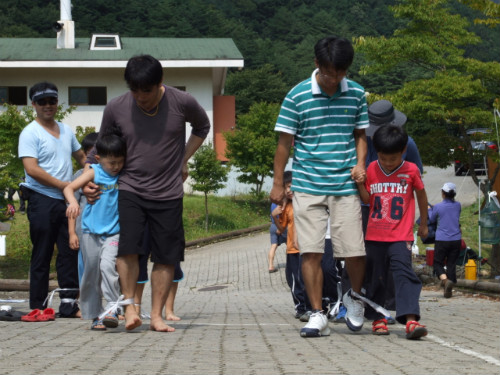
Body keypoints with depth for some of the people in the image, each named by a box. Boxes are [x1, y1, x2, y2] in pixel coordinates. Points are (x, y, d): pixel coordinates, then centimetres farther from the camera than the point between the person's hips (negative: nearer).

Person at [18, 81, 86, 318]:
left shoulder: (66, 131, 16)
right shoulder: (30, 133, -4)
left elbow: (81, 157, 28)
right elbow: (32, 169, -14)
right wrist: (63, 185, -14)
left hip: (66, 201, 6)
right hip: (42, 201, -6)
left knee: (70, 253, 3)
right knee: (42, 256, -1)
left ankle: (68, 305, 6)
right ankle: (38, 307, 5)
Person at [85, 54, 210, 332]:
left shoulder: (182, 103, -6)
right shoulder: (115, 108, -4)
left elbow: (202, 127, 17)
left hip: (168, 193, 1)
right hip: (129, 189, 0)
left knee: (166, 257, 1)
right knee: (127, 247, -20)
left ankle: (156, 316, 9)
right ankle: (129, 305, -6)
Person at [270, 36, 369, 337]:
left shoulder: (356, 94, 5)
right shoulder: (298, 95, -2)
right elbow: (285, 142, 4)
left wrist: (360, 163, -1)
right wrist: (278, 183, 5)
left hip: (345, 186, 1)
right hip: (308, 185, -1)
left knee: (354, 251, -3)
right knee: (311, 252, -4)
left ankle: (355, 296, 27)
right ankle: (317, 314, 7)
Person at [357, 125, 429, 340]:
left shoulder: (411, 170, -3)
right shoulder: (372, 169, 3)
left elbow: (421, 195, 12)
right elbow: (367, 199, 8)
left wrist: (424, 223, 20)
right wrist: (359, 183, -10)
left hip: (401, 237, -3)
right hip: (375, 235, 3)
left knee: (404, 273, -17)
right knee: (375, 278, 8)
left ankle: (411, 320, -26)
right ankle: (377, 319, 19)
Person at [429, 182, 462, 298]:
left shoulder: (438, 207, -7)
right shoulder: (458, 205, 2)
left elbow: (432, 219, 10)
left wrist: (429, 210, 29)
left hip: (442, 240, -3)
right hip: (456, 240, 3)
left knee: (438, 263, 7)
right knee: (452, 264, 8)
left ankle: (445, 279, -22)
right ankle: (448, 290, 6)